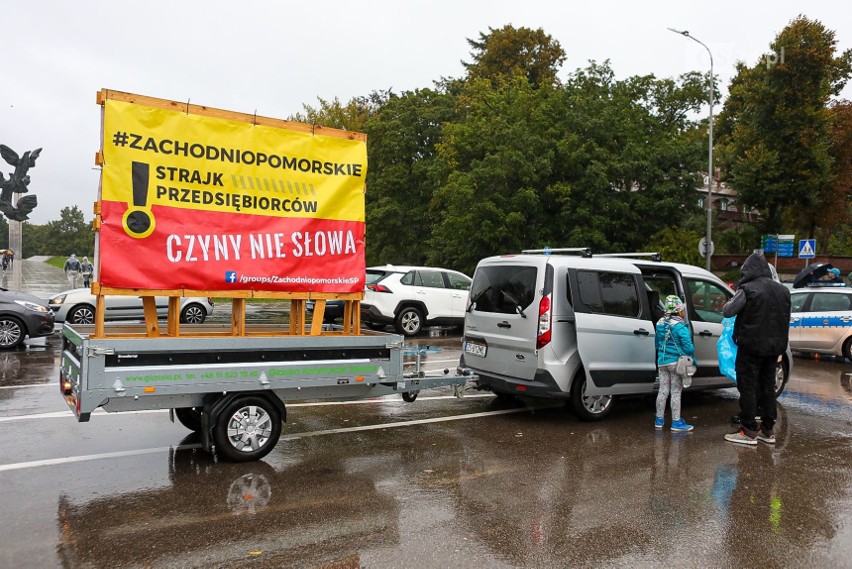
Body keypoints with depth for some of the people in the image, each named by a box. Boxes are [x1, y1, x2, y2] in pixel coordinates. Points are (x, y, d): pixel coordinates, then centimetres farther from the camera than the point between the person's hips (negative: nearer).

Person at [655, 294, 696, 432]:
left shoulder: (660, 324, 5)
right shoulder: (680, 327, -17)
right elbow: (688, 347, -18)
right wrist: (692, 357, 1)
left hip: (662, 362, 6)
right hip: (677, 362, -6)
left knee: (663, 391, 12)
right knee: (676, 392, 1)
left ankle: (659, 419, 18)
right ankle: (676, 422, 5)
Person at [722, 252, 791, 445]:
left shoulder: (748, 289, -16)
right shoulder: (782, 290, 9)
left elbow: (727, 312, -16)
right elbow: (785, 318, 16)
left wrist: (733, 301, 3)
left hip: (751, 346, -7)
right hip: (774, 346, 7)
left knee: (748, 387, 0)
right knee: (768, 386, 15)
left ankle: (749, 431, 2)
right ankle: (768, 430, 21)